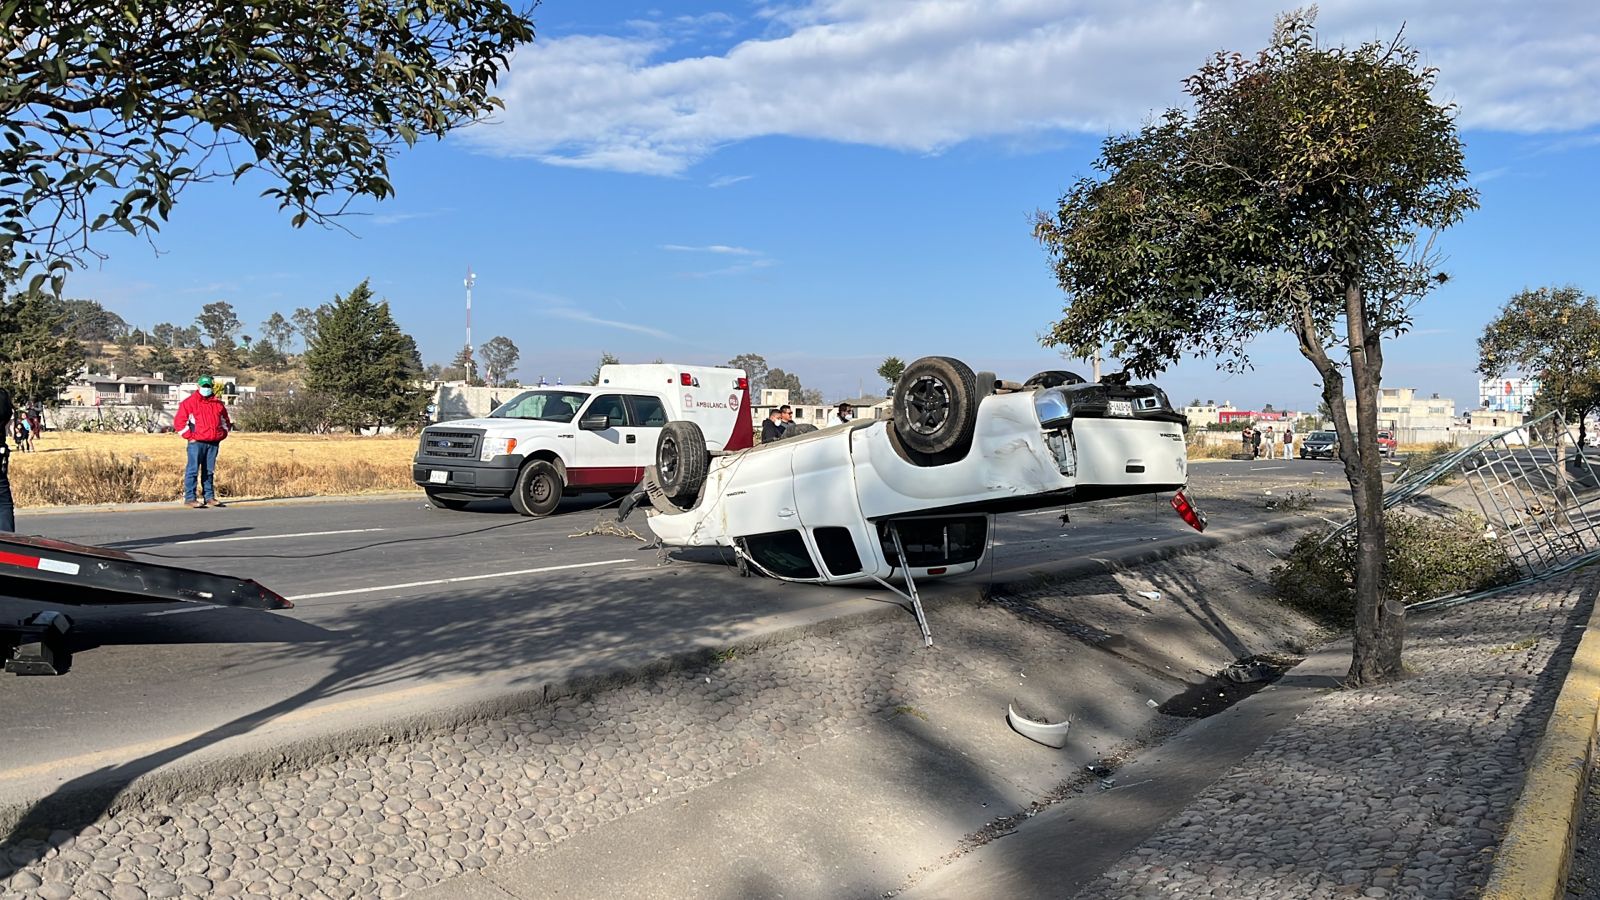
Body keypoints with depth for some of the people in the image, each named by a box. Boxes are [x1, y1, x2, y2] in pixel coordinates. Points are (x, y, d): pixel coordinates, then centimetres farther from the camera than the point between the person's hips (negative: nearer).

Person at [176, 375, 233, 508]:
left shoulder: (218, 403, 14)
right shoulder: (190, 402, -1)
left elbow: (225, 420, 27)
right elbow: (179, 420, -4)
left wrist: (223, 434, 14)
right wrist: (190, 436, -8)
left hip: (213, 443, 5)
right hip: (196, 442, -5)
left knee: (210, 471, 10)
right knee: (193, 470, -5)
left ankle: (209, 496, 15)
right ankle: (190, 497, -3)